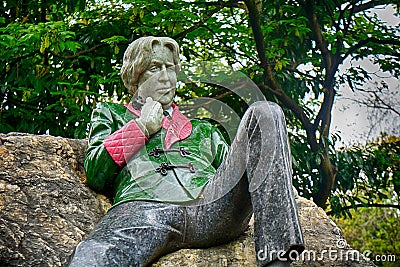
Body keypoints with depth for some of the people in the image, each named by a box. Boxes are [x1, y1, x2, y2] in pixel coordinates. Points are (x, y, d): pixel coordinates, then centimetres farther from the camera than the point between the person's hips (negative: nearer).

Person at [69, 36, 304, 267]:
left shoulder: (203, 130, 42)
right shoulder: (110, 114, 37)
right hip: (142, 209, -3)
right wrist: (142, 127, 19)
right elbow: (95, 174, 20)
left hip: (212, 206, 4)